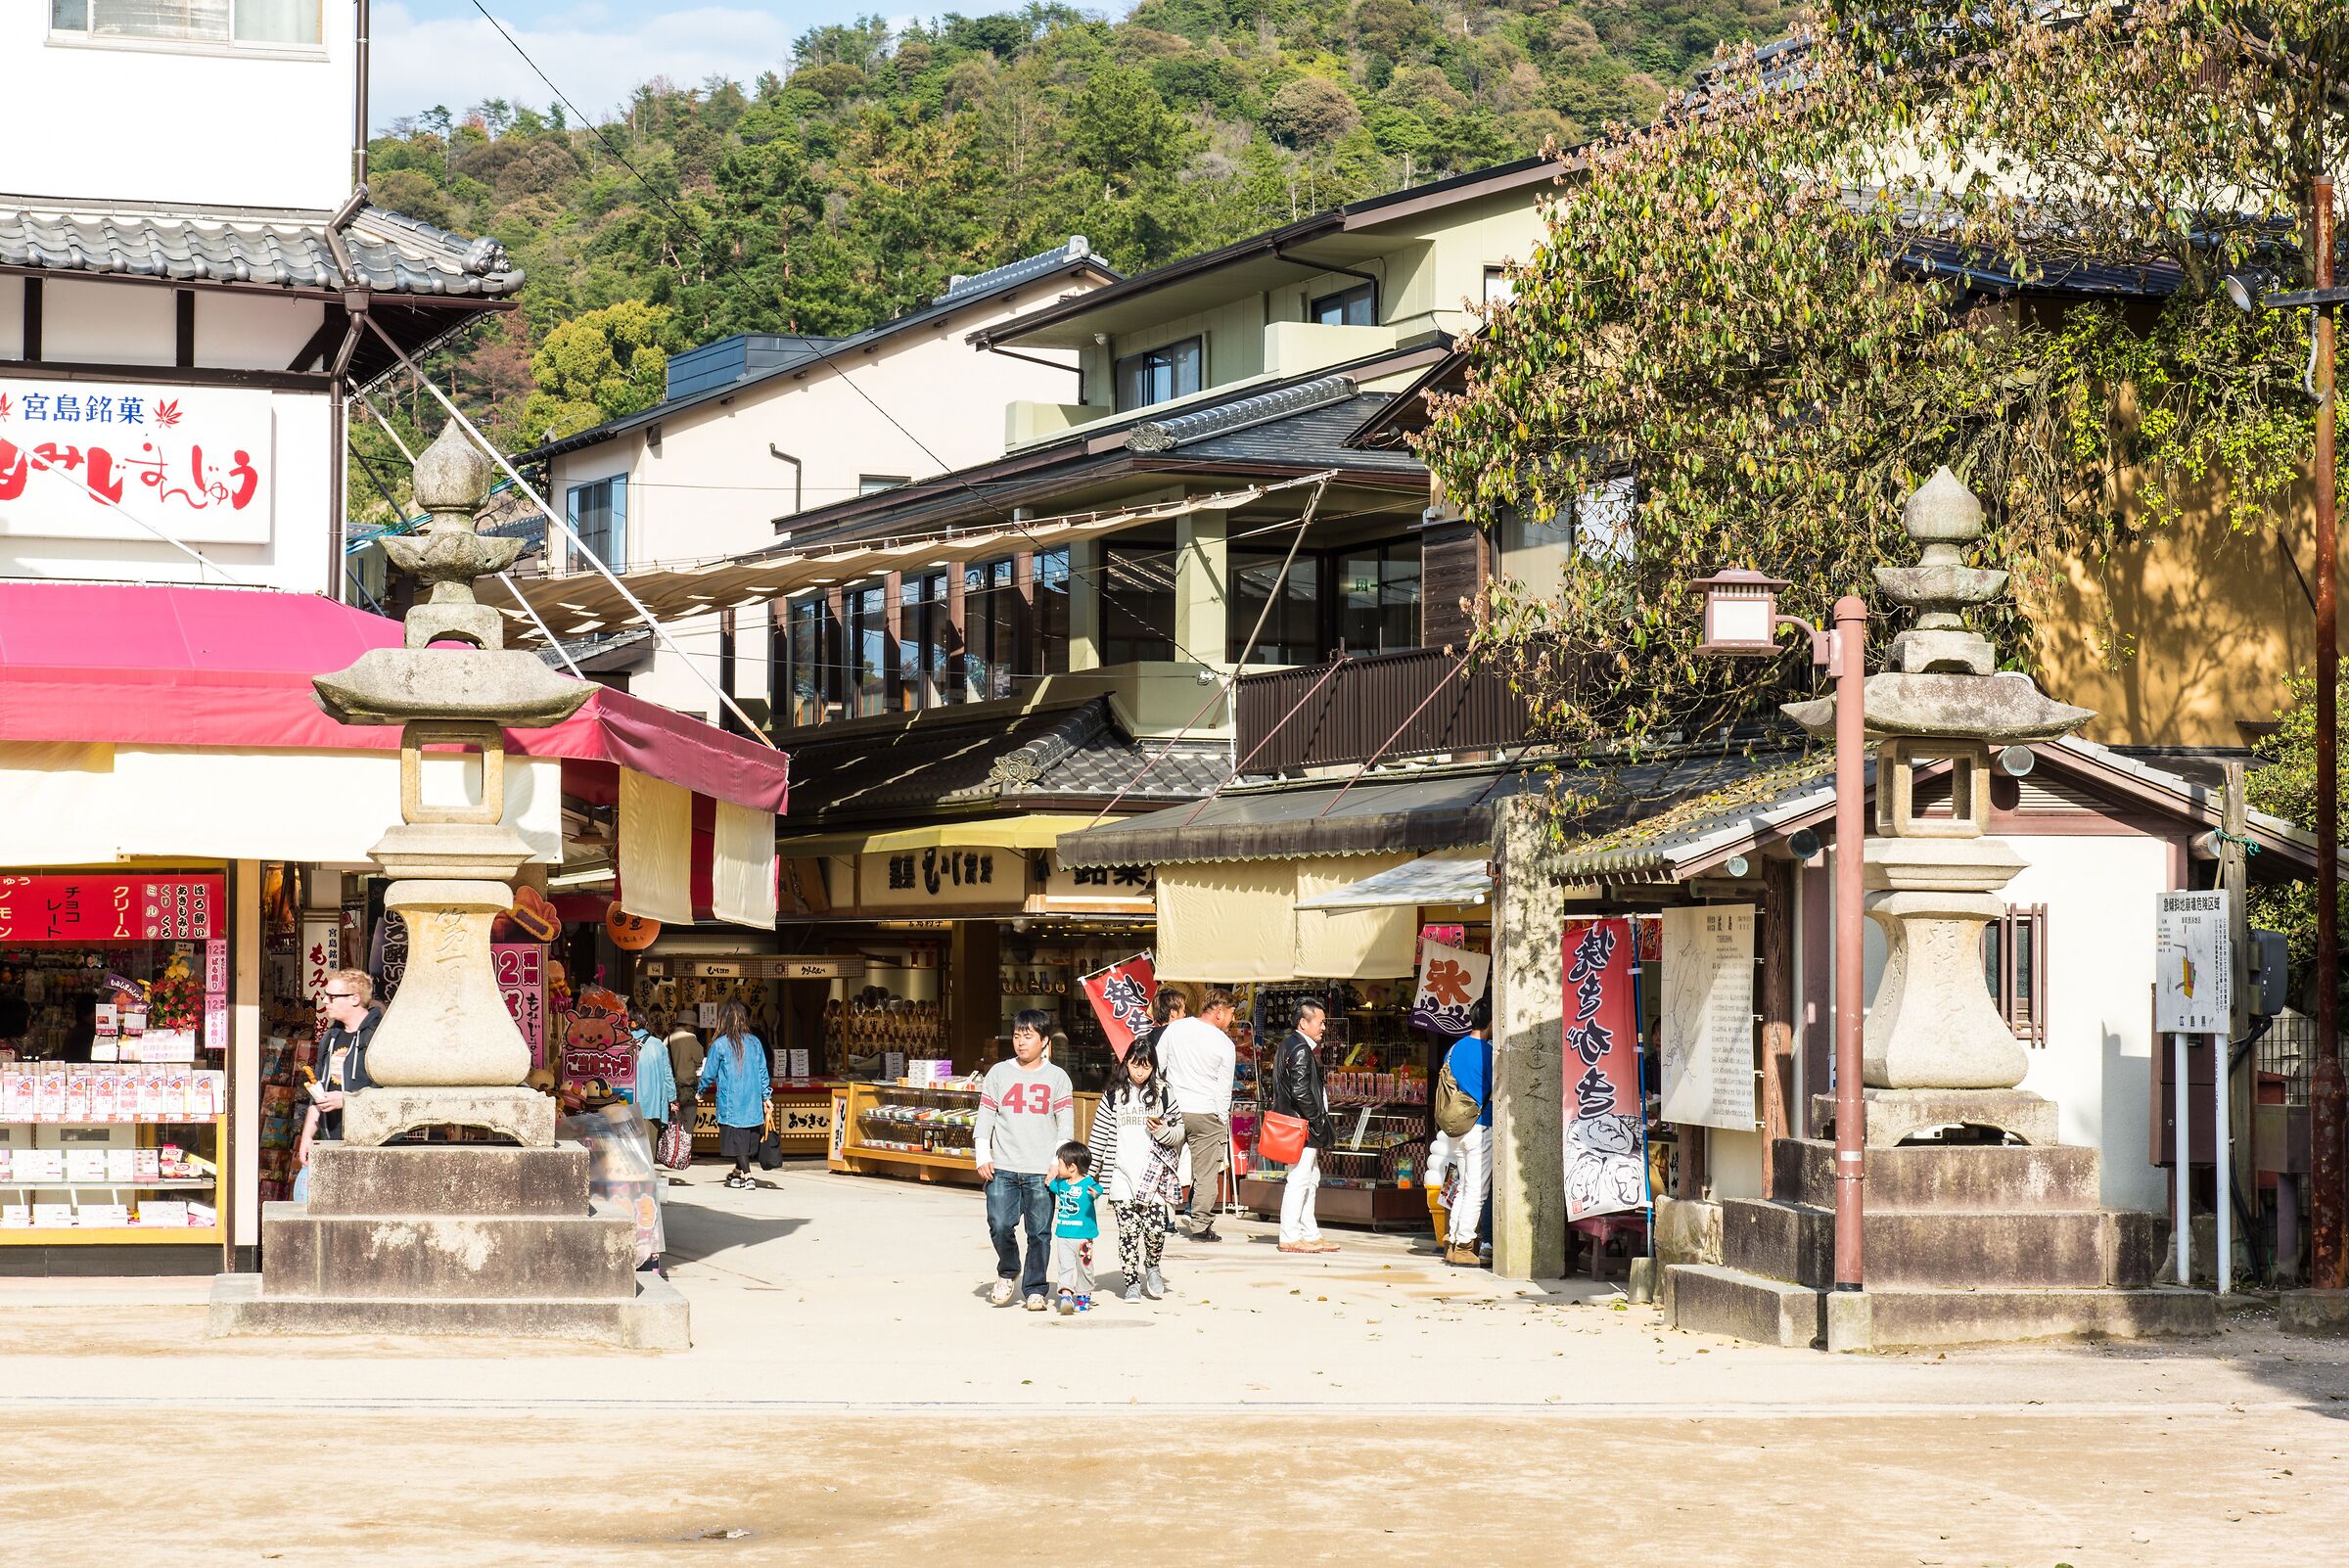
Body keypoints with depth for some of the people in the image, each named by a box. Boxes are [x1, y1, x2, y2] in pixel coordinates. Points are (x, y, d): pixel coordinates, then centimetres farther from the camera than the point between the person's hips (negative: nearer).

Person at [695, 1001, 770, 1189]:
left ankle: (746, 1176, -9)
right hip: (753, 1100, 4)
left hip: (731, 1102, -4)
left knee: (736, 1138, -2)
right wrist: (765, 1097, 14)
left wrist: (699, 1091, 17)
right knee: (747, 1137, 14)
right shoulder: (754, 1042, 4)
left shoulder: (720, 1044, -8)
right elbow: (763, 1072, 7)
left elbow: (709, 1073, 0)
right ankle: (738, 1171, 27)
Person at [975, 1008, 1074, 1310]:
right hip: (1002, 1169, 1)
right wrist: (983, 1157, -1)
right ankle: (1008, 1271, 18)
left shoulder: (1057, 1077, 6)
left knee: (1039, 1232, 0)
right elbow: (985, 1116, 9)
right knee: (1000, 1226, -8)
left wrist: (1059, 1161, -7)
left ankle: (1034, 1289, 11)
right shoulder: (998, 1073, 8)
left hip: (1041, 1172, -1)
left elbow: (1066, 1124, 4)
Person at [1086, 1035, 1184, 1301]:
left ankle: (1152, 1267, 20)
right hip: (1122, 1176, 1)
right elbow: (1098, 1137, 8)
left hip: (1153, 1175, -1)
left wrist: (1162, 1132, -13)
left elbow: (1179, 1134, 9)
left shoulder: (1163, 1094, 6)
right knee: (1128, 1230, -2)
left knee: (1155, 1227, -8)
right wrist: (1087, 1174, 4)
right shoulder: (1113, 1096, 6)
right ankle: (1132, 1281, 9)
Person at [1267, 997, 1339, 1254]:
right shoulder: (1301, 1050, -17)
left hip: (1295, 1125, 11)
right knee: (1299, 1179, -7)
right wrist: (1317, 1122, -15)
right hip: (1302, 1127, -11)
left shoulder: (1287, 1045, 15)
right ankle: (1290, 1238, -5)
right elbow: (1301, 1091, -23)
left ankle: (1310, 1235, 21)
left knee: (1311, 1179, 16)